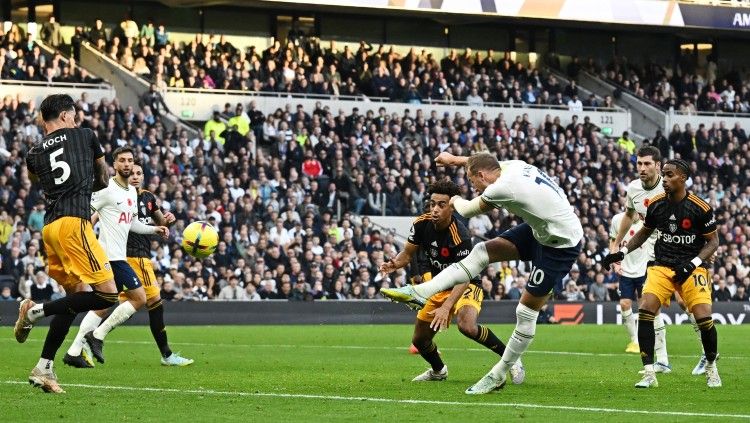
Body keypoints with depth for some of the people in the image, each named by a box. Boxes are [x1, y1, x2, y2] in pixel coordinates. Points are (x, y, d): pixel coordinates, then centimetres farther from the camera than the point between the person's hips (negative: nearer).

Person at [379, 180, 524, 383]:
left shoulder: (460, 236, -31)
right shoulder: (422, 224, -13)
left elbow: (463, 278, -33)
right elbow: (408, 253, 2)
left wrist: (446, 307, -45)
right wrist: (394, 264, -22)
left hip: (465, 287, -7)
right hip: (438, 287, 7)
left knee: (467, 326, -36)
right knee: (419, 340, 11)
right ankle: (438, 370, 45)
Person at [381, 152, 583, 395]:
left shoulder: (501, 189, -25)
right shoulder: (514, 166, -1)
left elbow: (467, 210, -4)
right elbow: (485, 161, 25)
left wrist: (456, 201, 18)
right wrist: (455, 160, 40)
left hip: (561, 245, -9)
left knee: (527, 311, -1)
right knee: (483, 251, 5)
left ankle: (499, 375, 10)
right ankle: (421, 293, 6)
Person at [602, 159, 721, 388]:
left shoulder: (700, 208, -12)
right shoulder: (655, 205, -1)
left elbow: (713, 242, -3)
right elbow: (644, 233, 17)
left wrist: (692, 264, -16)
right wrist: (621, 253, 6)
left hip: (692, 268, -3)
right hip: (662, 265, 3)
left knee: (703, 318, -16)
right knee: (645, 311, -18)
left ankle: (711, 367, 13)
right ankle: (649, 374, -11)